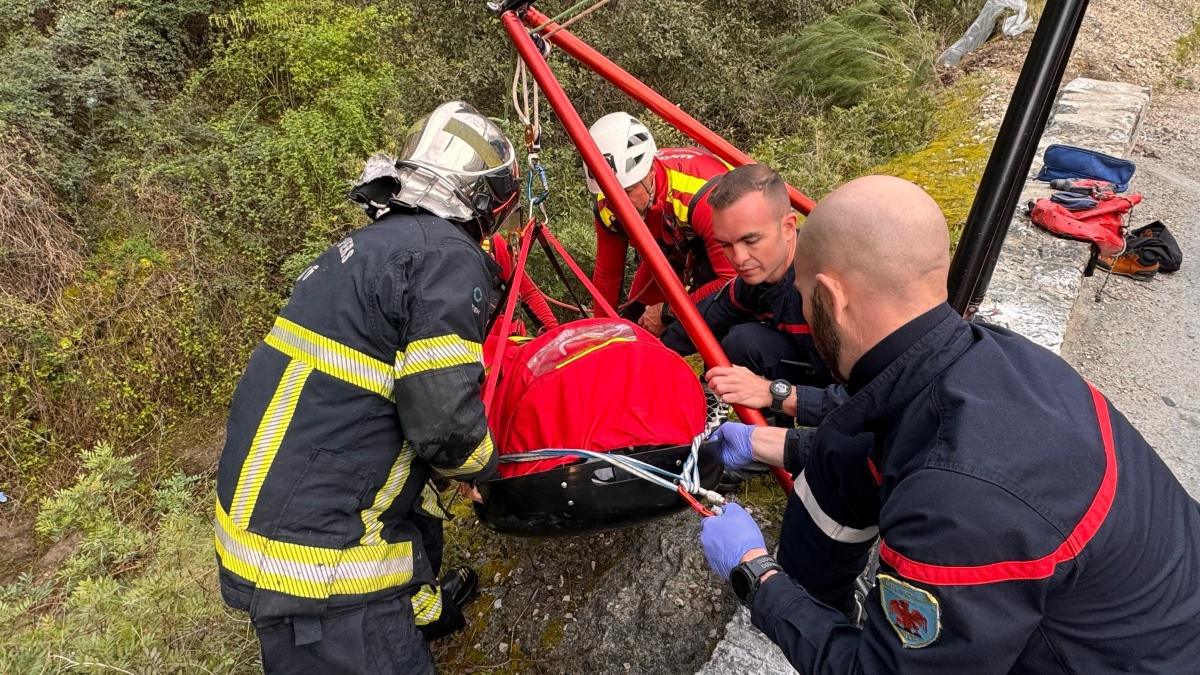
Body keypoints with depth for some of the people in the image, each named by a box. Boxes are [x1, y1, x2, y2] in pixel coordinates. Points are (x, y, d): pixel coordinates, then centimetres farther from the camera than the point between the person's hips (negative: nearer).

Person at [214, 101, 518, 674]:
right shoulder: (449, 257, -16)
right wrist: (482, 466, -2)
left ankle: (420, 607, 54)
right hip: (317, 553, -10)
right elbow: (441, 422, -23)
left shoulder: (375, 242, 12)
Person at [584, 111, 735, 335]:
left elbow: (733, 280, -39)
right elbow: (607, 274, -7)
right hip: (674, 251, 5)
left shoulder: (704, 193, -43)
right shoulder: (608, 207, -23)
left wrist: (669, 313, -35)